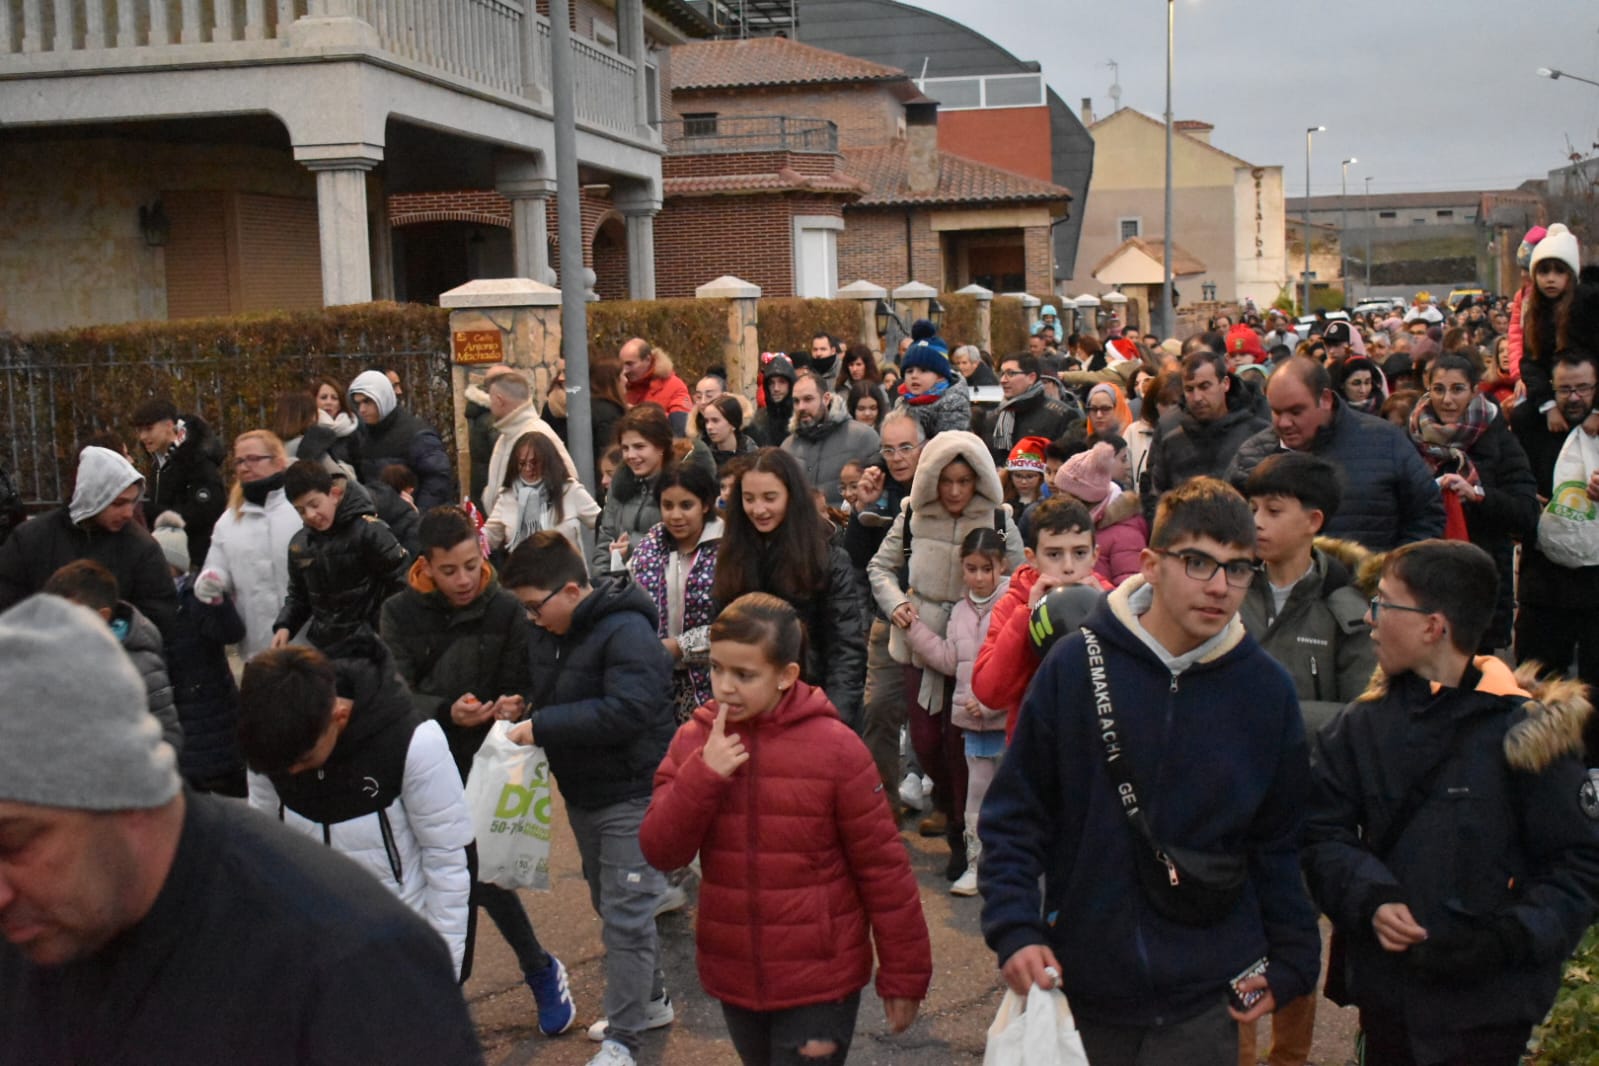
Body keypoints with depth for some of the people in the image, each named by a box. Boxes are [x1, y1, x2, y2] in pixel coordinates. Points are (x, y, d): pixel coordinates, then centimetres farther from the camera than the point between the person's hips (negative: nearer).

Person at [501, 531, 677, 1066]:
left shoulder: (627, 631, -22)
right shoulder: (547, 631, 4)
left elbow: (626, 711, -32)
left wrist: (541, 726, -30)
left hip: (631, 796, -9)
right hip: (582, 792, 9)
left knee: (624, 915, -5)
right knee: (610, 905, 20)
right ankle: (649, 1000, 38)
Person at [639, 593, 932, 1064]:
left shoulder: (834, 747, -14)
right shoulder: (694, 741, -2)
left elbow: (883, 868, -9)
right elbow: (660, 852, -7)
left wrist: (904, 975, -5)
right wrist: (703, 775, -22)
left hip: (820, 983, -4)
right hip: (733, 978, 5)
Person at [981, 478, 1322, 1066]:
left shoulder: (1267, 690, -2)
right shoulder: (1076, 663, -7)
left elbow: (1280, 840, 8)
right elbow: (1014, 813, -2)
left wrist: (1291, 962, 4)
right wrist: (1014, 930, -12)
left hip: (1204, 1001, 1)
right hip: (1079, 981, 0)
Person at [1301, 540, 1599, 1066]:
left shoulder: (1524, 731, -10)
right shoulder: (1362, 725, 2)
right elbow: (1324, 835, 1)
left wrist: (1507, 937, -21)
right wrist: (1371, 898, -17)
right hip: (1384, 991, 4)